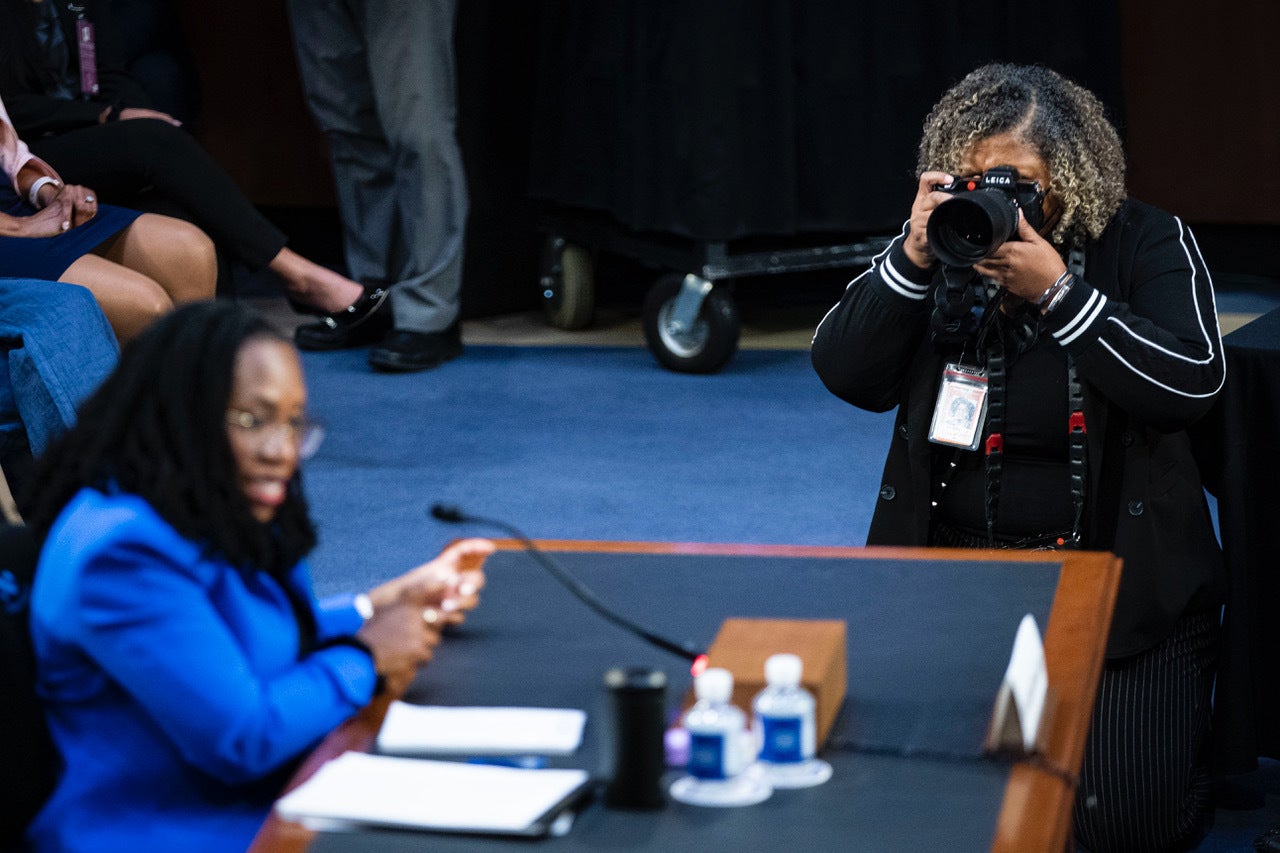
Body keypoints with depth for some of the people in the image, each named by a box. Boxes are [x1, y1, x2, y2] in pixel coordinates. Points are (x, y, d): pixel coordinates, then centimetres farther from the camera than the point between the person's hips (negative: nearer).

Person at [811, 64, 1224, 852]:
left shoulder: (1149, 244, -4)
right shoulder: (943, 243, 2)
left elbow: (1193, 382, -19)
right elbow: (845, 373, -6)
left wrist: (1056, 290, -22)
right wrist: (911, 260, -19)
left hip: (1125, 584, -2)